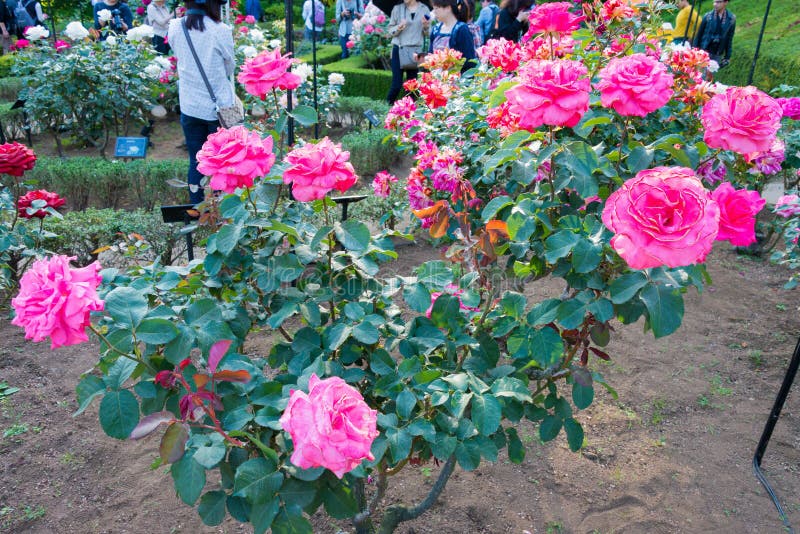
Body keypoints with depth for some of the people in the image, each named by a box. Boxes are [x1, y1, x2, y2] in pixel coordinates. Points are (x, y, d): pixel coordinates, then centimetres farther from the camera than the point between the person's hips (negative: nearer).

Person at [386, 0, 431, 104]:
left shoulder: (424, 9, 5)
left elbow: (428, 33, 8)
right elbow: (390, 30, 4)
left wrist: (426, 26, -13)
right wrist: (398, 28, -16)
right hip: (399, 50, -2)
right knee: (396, 84, -7)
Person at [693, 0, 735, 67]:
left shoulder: (731, 19, 1)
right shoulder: (708, 16, -2)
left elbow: (729, 39, 5)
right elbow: (699, 34, 2)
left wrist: (727, 57, 4)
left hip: (717, 55, 1)